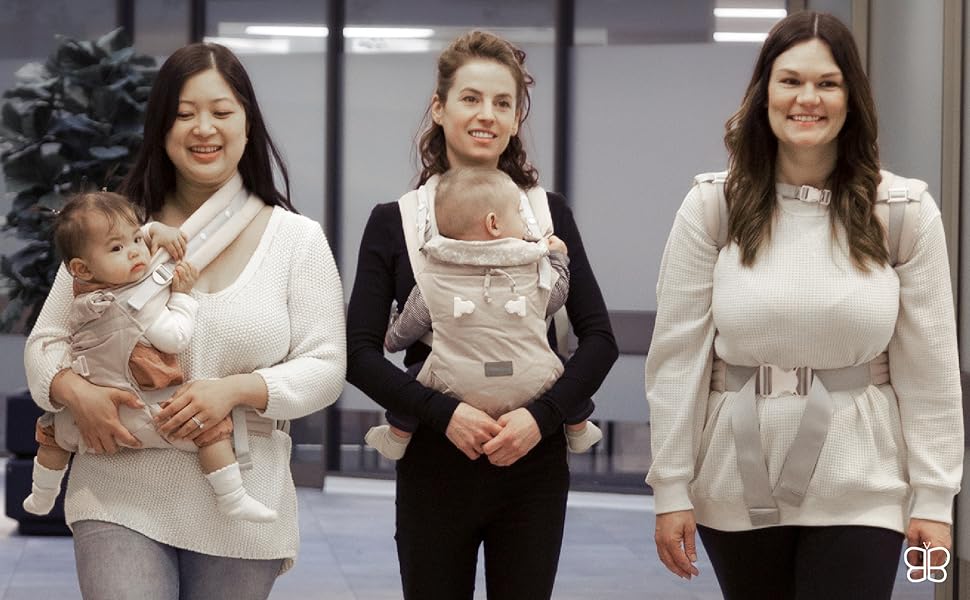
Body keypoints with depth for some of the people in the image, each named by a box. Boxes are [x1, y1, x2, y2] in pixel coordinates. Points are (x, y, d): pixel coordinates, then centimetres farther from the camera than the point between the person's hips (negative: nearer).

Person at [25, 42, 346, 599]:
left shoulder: (297, 239, 4)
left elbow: (325, 367, -1)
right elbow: (46, 344, 7)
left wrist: (235, 390, -18)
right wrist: (78, 393, -15)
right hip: (121, 501, -1)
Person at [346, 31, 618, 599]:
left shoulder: (548, 212, 5)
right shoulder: (395, 222, 1)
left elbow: (600, 338, 1)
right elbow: (360, 353, -3)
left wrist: (543, 415, -14)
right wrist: (443, 413, -17)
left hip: (532, 464, 1)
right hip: (434, 466, -1)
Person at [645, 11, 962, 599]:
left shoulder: (905, 211, -2)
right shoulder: (712, 208, -2)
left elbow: (928, 368, -1)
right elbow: (678, 358, -1)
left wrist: (933, 497, -4)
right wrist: (671, 489, -4)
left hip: (859, 492, -1)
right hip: (738, 488, 1)